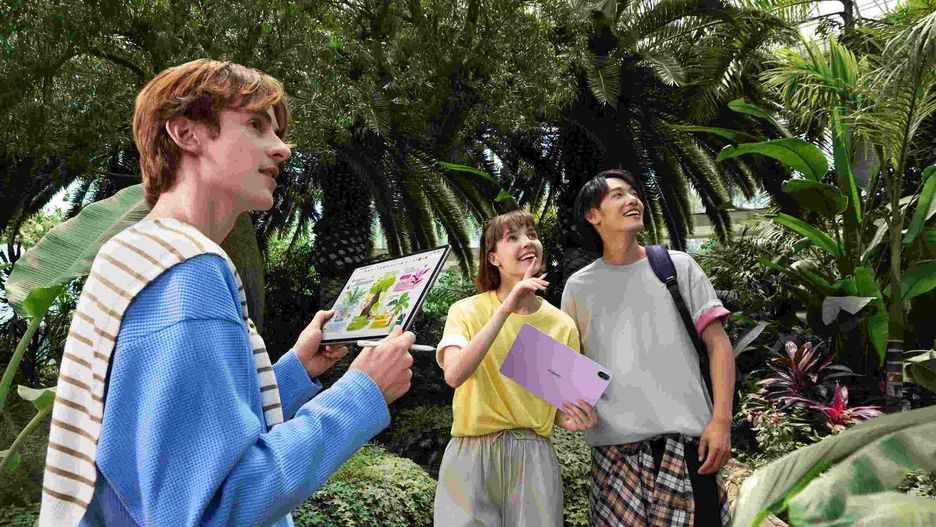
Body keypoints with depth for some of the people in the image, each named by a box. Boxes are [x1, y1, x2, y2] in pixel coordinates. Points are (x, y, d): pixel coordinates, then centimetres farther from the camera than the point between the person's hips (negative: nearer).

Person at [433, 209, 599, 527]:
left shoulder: (562, 325, 3)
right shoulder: (467, 311, -3)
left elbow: (562, 405, 12)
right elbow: (454, 374, -22)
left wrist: (572, 420, -12)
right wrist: (505, 309, -25)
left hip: (534, 457, 2)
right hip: (472, 456, -2)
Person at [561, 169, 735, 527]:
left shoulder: (677, 266, 7)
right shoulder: (579, 286, 10)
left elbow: (717, 343, 4)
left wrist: (721, 420, -6)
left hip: (684, 435, -1)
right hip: (614, 446, 1)